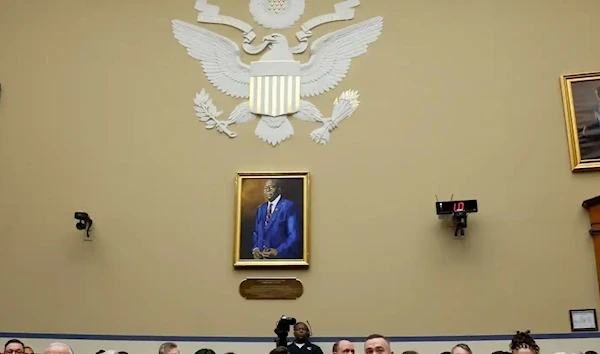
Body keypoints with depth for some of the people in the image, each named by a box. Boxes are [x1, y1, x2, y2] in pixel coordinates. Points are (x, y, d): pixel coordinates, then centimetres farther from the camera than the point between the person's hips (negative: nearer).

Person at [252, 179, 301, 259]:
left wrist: (278, 252, -21)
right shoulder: (261, 208, 12)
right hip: (262, 257, 5)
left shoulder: (289, 206, -9)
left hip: (282, 257, -5)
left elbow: (294, 235, -13)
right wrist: (255, 248, -1)